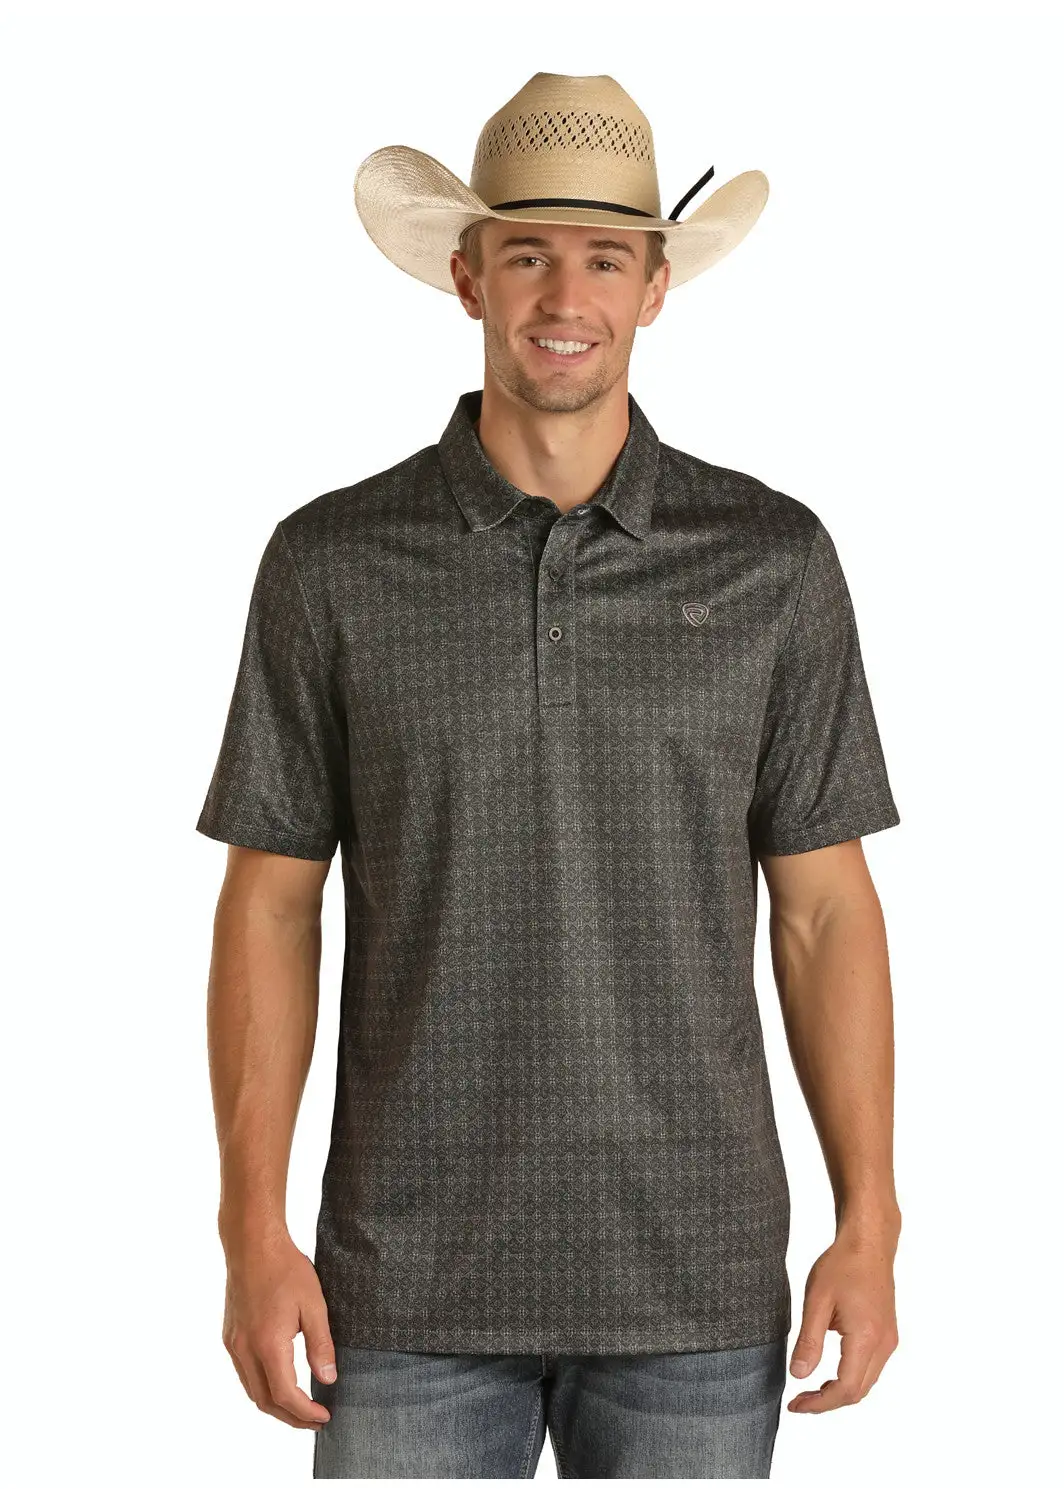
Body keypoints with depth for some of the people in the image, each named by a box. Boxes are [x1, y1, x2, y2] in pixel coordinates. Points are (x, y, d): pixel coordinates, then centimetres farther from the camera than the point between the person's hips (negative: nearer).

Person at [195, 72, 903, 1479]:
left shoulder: (773, 560, 1)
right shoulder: (332, 564, 0)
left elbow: (826, 906, 3)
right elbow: (270, 905, 2)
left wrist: (870, 1226, -2)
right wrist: (254, 1231, -4)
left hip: (696, 1283, 1)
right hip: (415, 1284, 0)